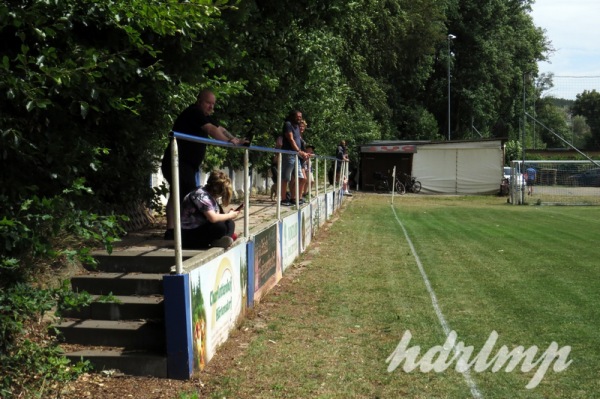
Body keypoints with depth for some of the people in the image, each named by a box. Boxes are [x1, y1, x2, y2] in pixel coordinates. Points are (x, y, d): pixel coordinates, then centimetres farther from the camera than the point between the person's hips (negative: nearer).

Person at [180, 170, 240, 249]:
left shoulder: (211, 196, 9)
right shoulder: (201, 196, -21)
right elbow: (213, 218, -30)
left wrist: (227, 214, -10)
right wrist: (229, 215, -16)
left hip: (200, 229, 10)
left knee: (230, 223, 0)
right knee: (221, 226, -30)